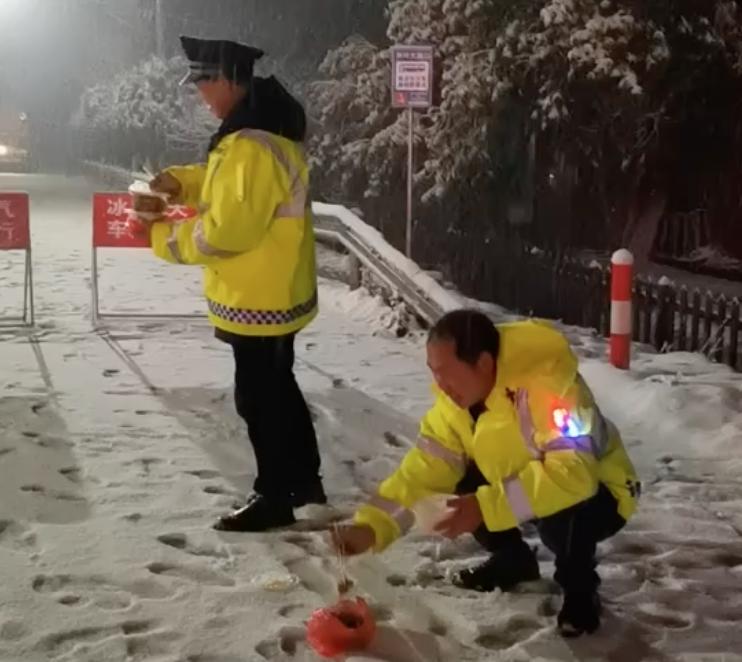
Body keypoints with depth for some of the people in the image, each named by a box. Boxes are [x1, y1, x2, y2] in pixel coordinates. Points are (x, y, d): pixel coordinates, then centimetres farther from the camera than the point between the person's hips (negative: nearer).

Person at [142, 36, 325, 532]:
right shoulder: (266, 126, 8)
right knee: (278, 388, 21)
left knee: (258, 397, 3)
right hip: (275, 294, 10)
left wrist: (166, 238, -12)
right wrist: (180, 182, 6)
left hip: (259, 301, -10)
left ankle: (274, 498, 17)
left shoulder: (252, 146, -26)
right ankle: (304, 480, 35)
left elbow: (227, 231, -26)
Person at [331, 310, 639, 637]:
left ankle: (580, 589, -4)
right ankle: (513, 560, 17)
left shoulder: (546, 379, -36)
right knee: (460, 482, -9)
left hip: (595, 490, -7)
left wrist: (487, 507, -42)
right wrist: (371, 526, -25)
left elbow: (571, 472, -42)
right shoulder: (456, 395, -13)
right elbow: (424, 469, -13)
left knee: (559, 513, -36)